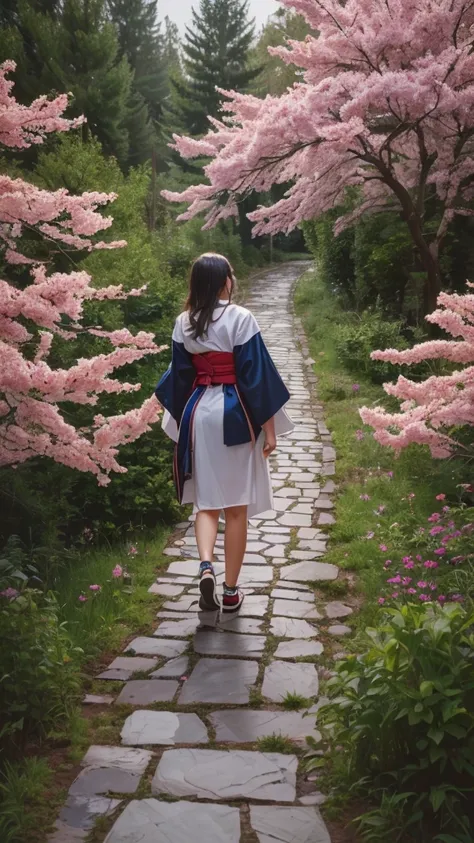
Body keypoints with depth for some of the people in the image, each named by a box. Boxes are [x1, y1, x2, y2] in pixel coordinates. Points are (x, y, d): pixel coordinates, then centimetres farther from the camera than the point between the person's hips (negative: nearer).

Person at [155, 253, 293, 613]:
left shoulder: (184, 323, 3)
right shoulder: (241, 318, -9)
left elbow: (180, 376, 8)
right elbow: (257, 375, -10)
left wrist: (180, 421, 19)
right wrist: (269, 427, -5)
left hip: (198, 413, 3)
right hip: (235, 415, -3)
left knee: (207, 502, 13)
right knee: (237, 506, 7)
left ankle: (206, 566, -11)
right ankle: (231, 590, 12)